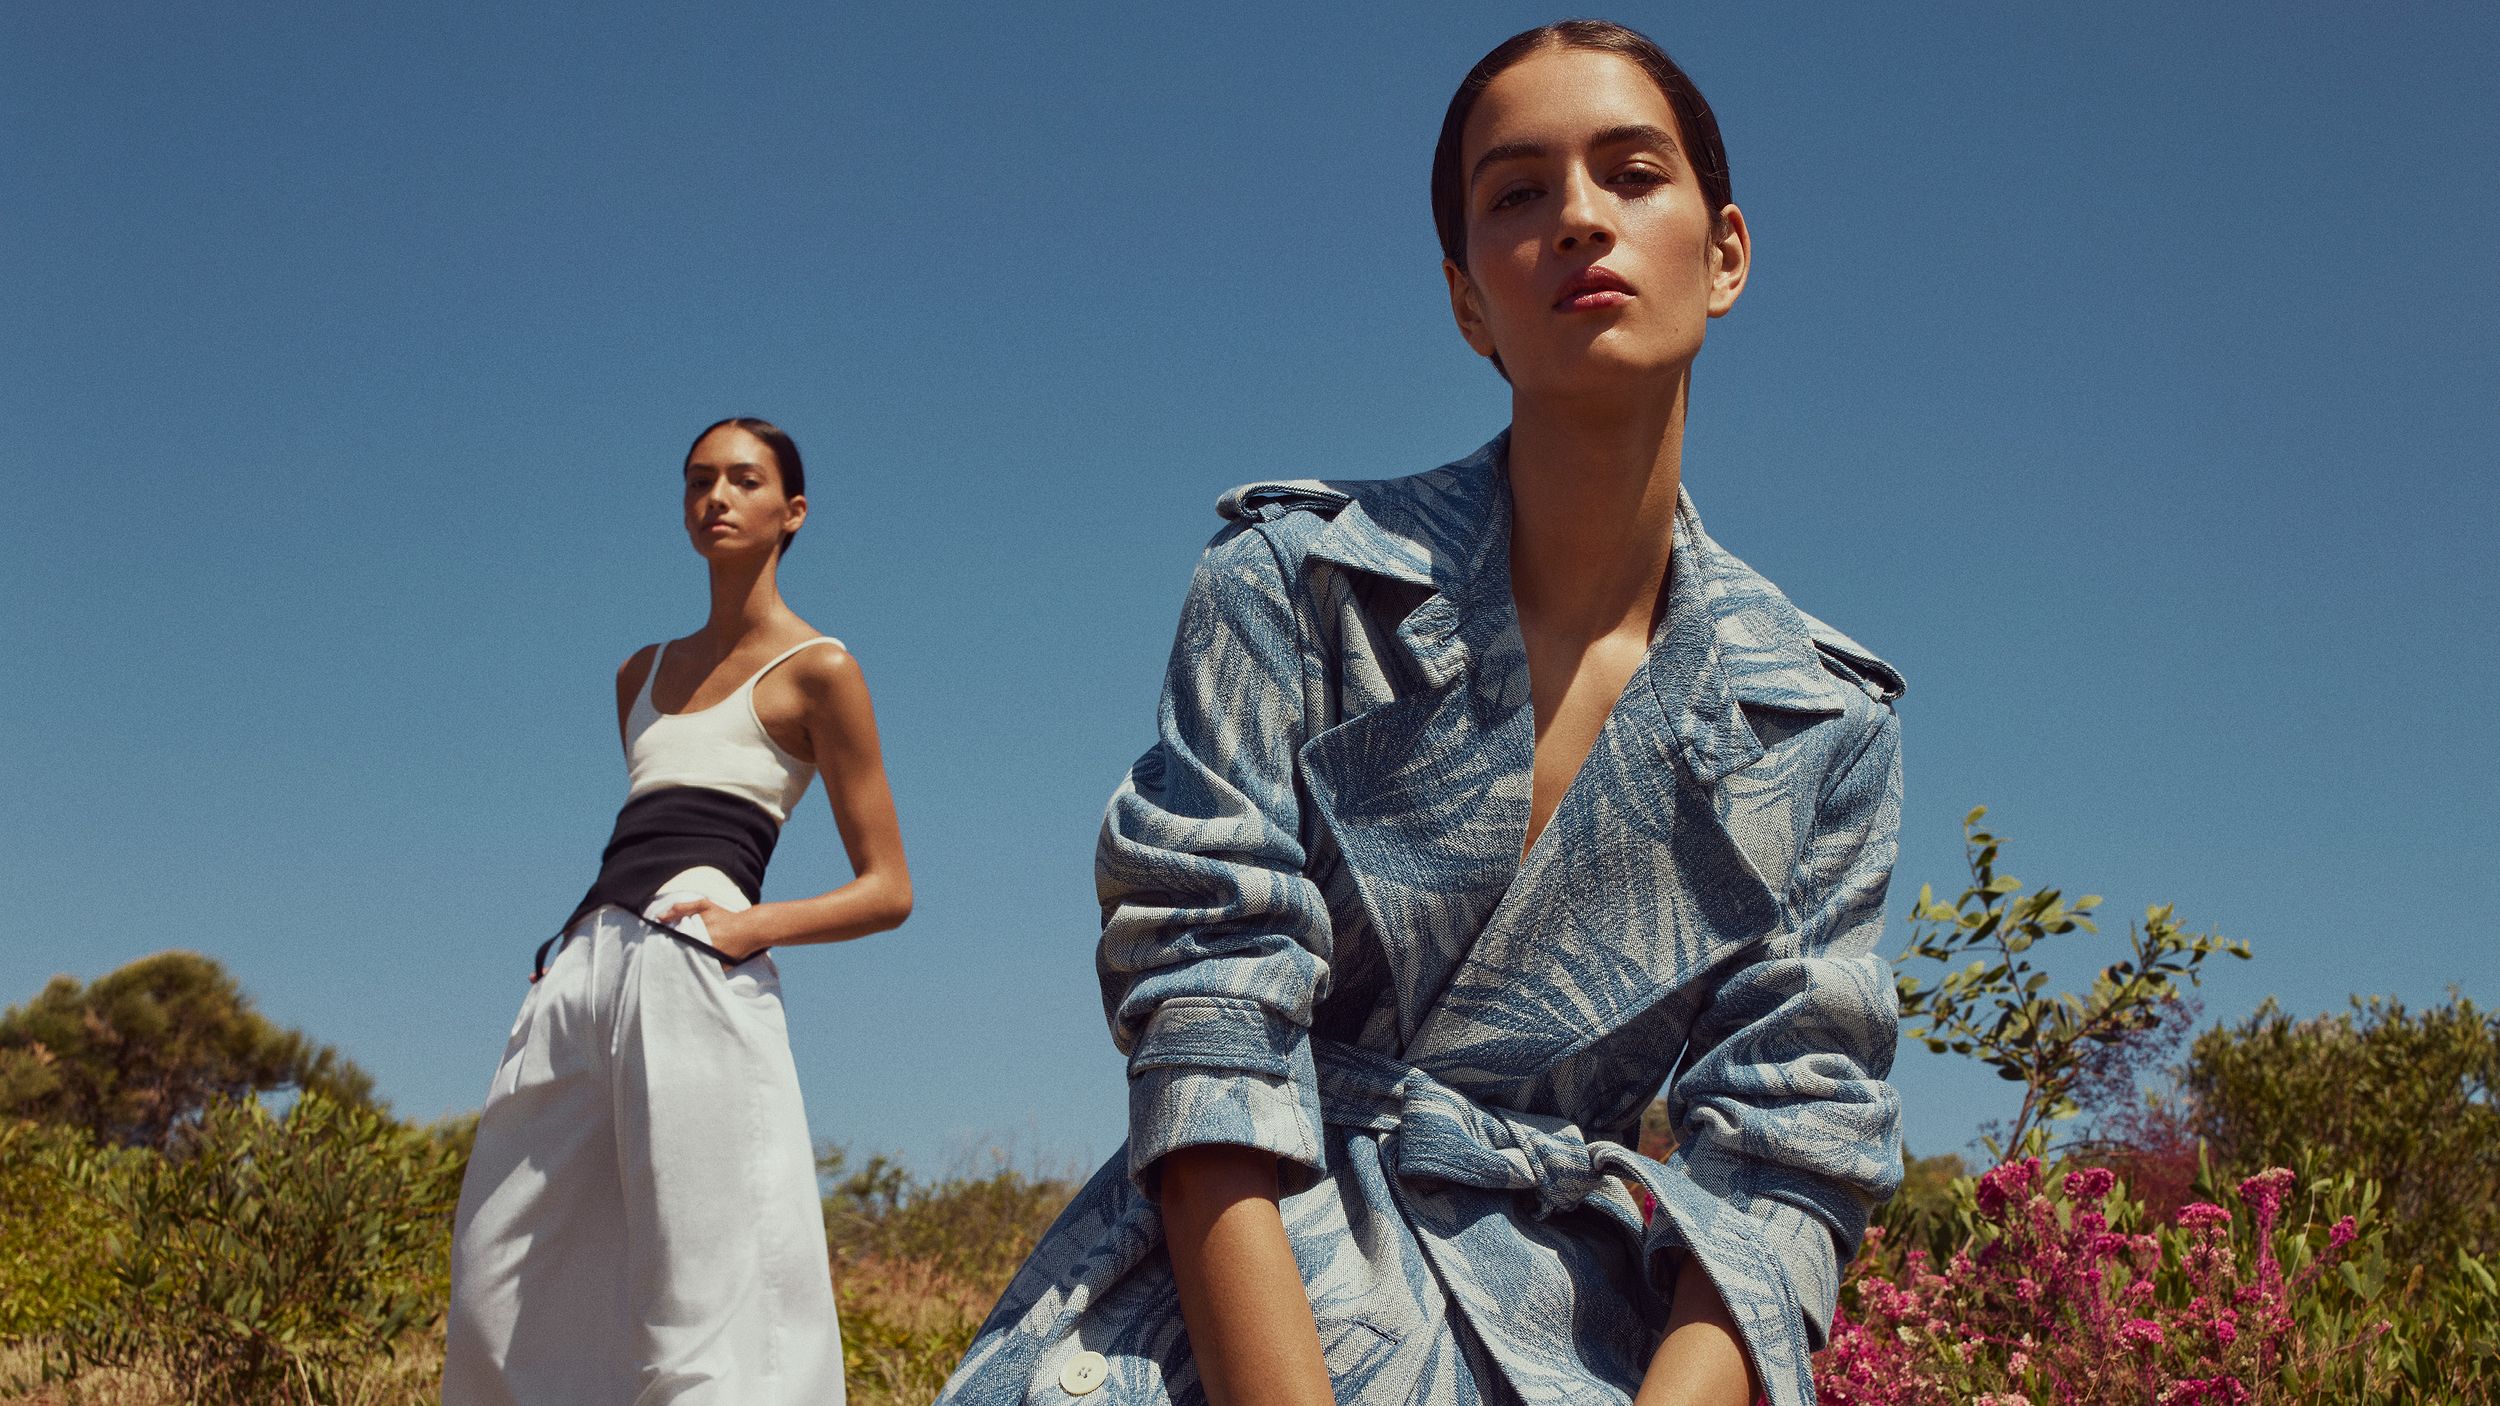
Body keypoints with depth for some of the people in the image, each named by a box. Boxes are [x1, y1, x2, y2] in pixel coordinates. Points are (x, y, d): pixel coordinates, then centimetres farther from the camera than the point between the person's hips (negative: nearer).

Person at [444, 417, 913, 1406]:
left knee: (700, 1298, -12)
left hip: (694, 977, -7)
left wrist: (749, 927, -14)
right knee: (501, 1288, 5)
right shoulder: (643, 674, 24)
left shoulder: (816, 671, 4)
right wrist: (575, 953, 14)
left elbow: (887, 890, 1)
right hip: (584, 970, 7)